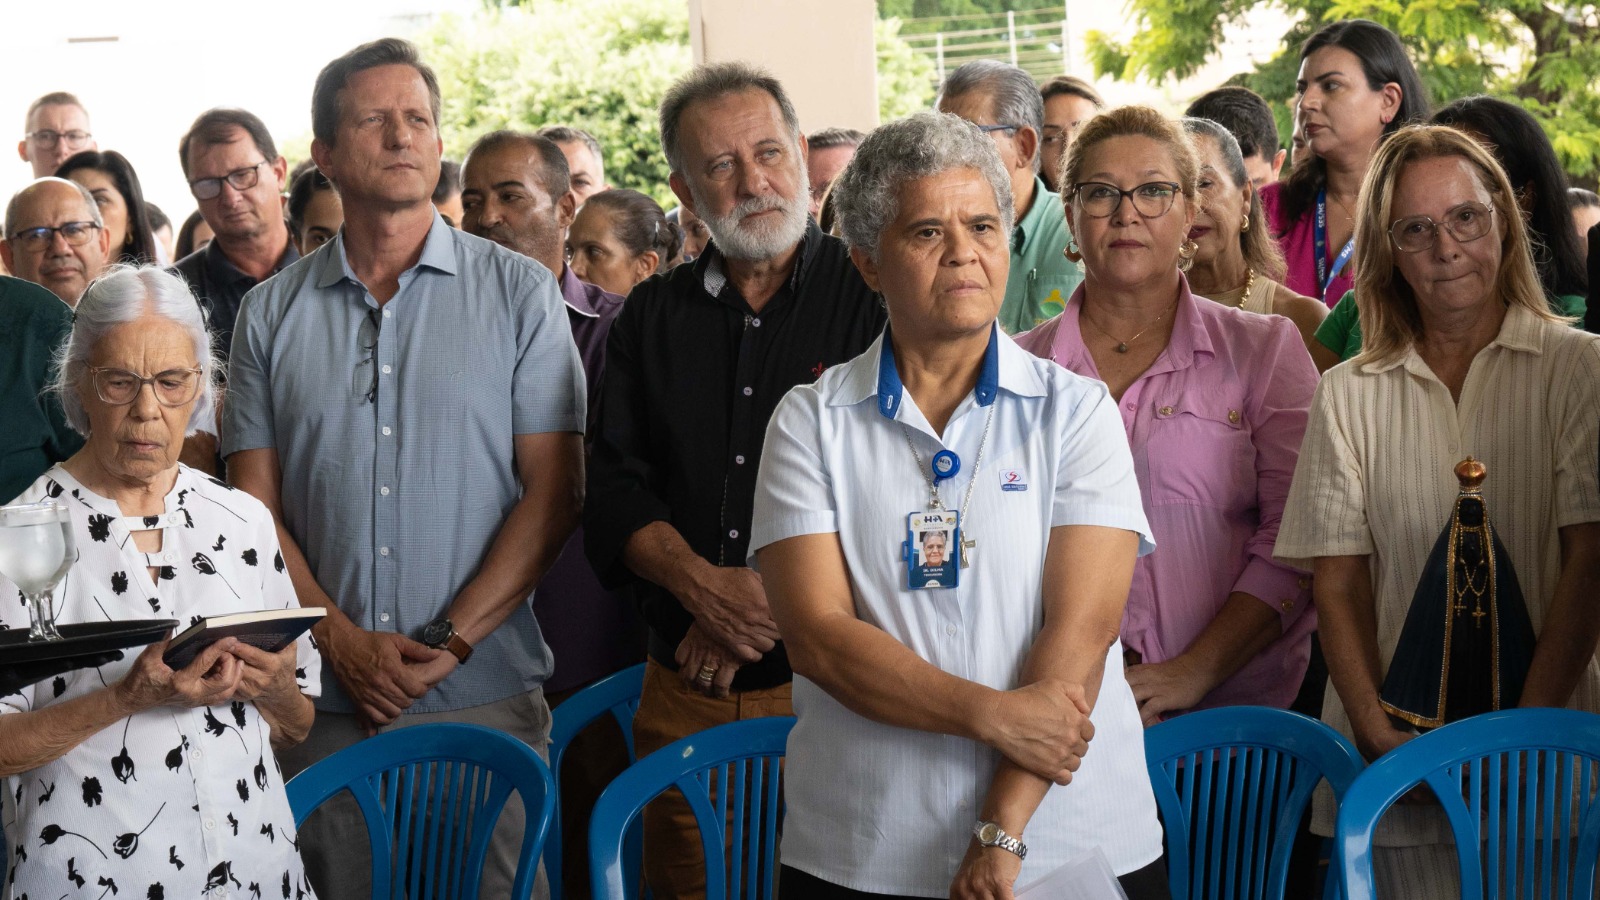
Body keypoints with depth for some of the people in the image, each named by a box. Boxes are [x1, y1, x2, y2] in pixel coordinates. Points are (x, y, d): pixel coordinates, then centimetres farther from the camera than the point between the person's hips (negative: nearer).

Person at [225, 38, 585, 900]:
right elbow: (256, 505, 5)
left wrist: (449, 642, -11)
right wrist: (342, 640, -9)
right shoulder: (271, 312, 8)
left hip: (483, 695, -1)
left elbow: (553, 492, -3)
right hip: (322, 700, 2)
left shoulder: (519, 292, 2)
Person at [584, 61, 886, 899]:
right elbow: (615, 490, 4)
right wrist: (703, 585, -14)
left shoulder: (877, 297, -1)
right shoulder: (652, 317, 11)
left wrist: (766, 595, -15)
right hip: (685, 688, 4)